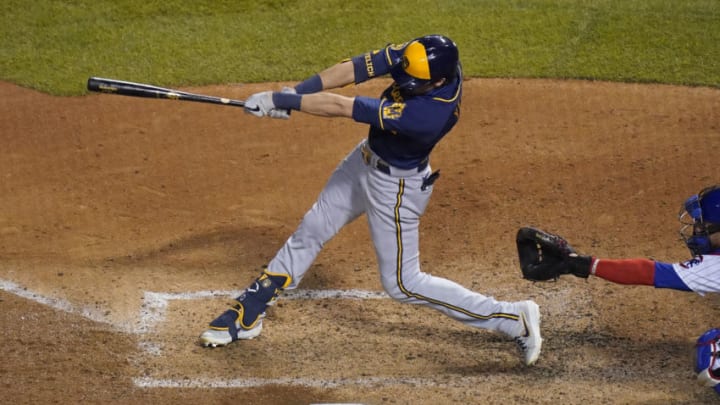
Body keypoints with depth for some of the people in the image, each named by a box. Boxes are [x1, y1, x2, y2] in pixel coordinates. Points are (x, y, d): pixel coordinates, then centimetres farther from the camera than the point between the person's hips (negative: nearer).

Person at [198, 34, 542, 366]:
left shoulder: (428, 113, -41)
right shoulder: (420, 56, -22)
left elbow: (340, 107, -37)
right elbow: (356, 69, -18)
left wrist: (280, 100, -30)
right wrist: (294, 92, -29)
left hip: (395, 186, -8)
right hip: (366, 159, 8)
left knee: (402, 283, 6)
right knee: (310, 231, 18)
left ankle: (512, 319, 14)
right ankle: (247, 314, 34)